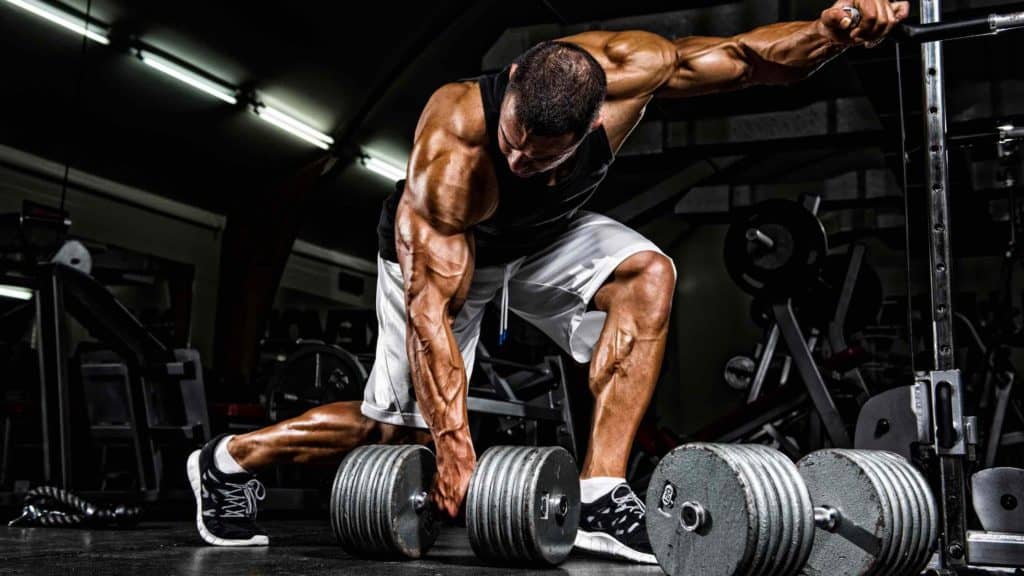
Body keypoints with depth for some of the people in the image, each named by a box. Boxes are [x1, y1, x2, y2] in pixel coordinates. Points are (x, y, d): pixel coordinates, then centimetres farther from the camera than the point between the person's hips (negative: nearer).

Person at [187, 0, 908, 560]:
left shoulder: (625, 70, -32)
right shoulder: (450, 147, -42)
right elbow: (431, 309, -41)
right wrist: (455, 449, -42)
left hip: (547, 237, 4)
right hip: (440, 252, -4)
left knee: (648, 275, -25)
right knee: (395, 423, 2)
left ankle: (600, 496, -24)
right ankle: (231, 458, 27)